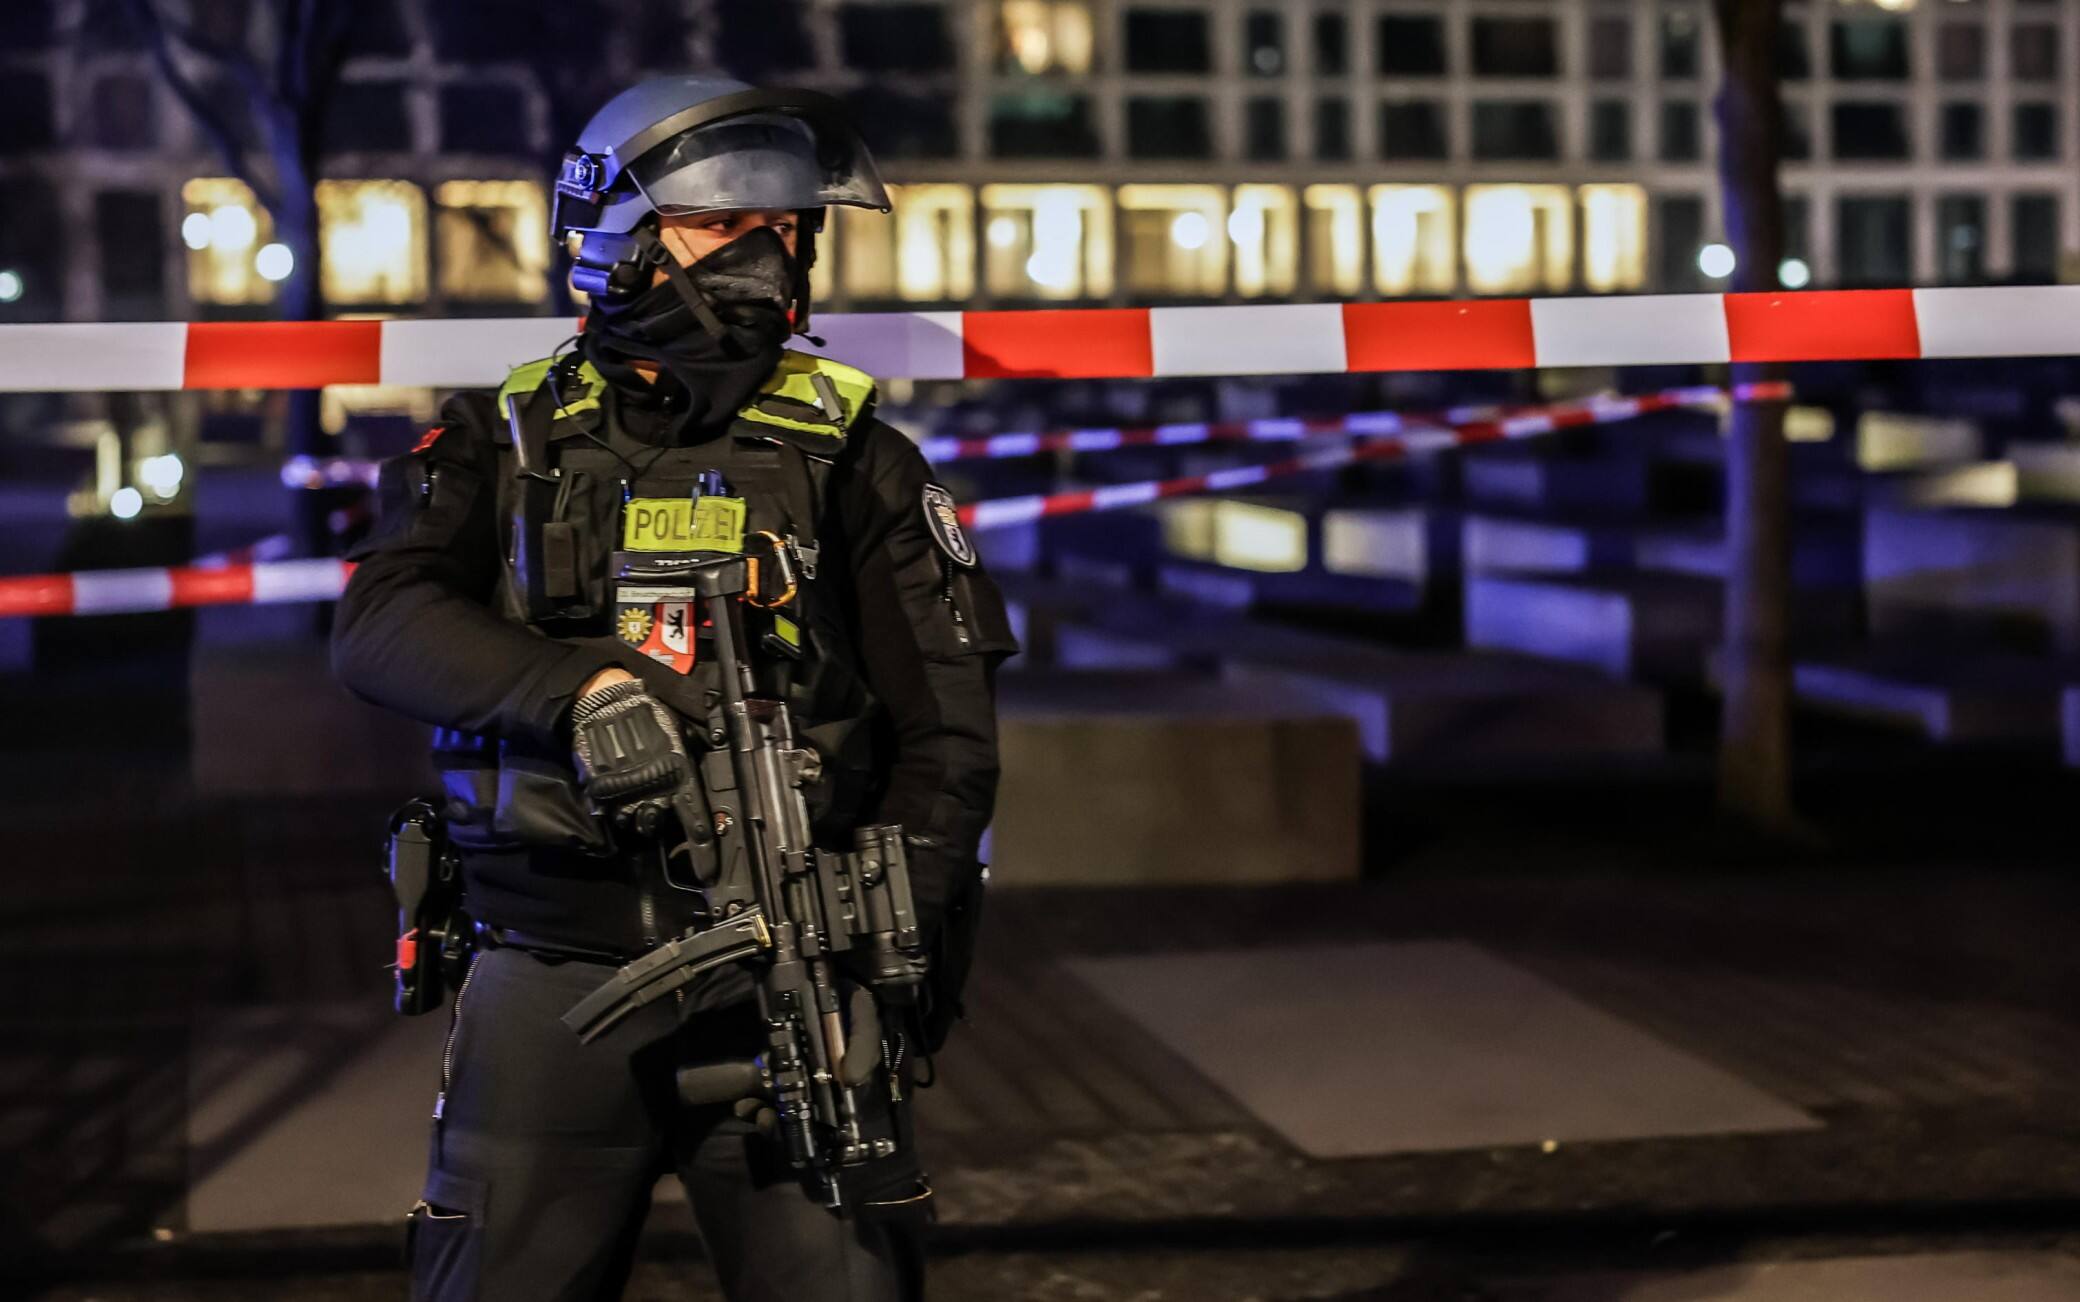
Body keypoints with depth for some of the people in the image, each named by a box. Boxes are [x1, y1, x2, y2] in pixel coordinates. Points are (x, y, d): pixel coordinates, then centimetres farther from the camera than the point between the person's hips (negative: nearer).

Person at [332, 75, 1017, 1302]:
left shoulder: (848, 450, 10)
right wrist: (578, 687, -23)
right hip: (553, 973, 0)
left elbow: (948, 720, 6)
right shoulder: (504, 440, 10)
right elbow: (381, 622, -6)